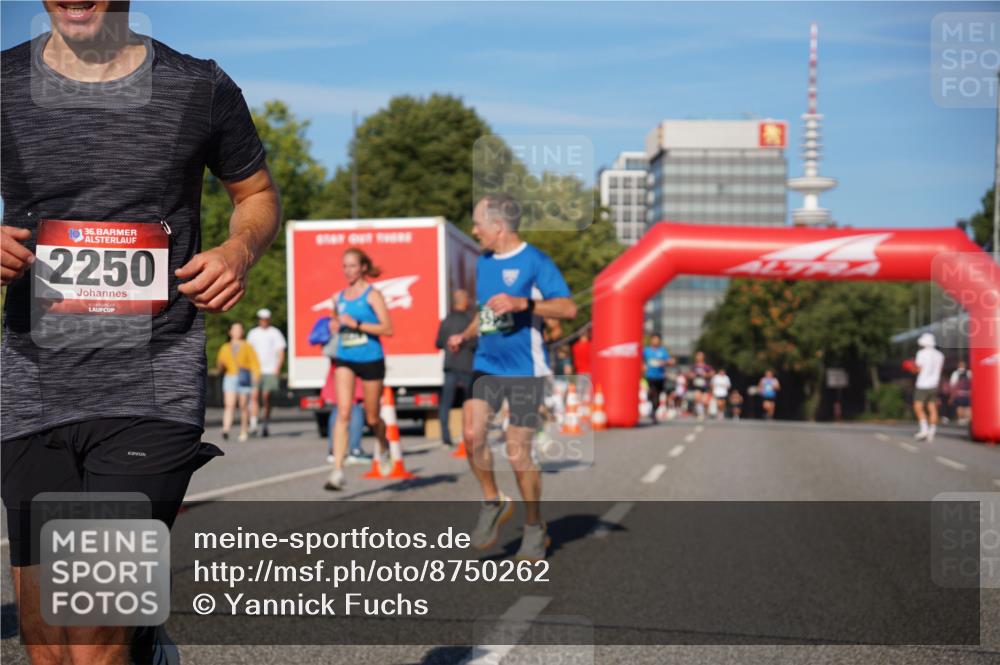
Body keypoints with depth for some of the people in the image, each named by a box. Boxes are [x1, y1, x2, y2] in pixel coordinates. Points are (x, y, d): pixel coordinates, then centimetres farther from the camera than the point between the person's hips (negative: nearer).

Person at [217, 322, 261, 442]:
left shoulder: (247, 346, 7)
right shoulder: (225, 348, 14)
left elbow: (254, 362, -1)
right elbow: (221, 367, 15)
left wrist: (256, 374, -17)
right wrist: (220, 364, -9)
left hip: (244, 378, -1)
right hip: (230, 378, 1)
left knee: (243, 406, 2)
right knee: (229, 405, -14)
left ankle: (243, 432, 12)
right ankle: (226, 430, -28)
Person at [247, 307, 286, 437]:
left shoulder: (275, 333, 6)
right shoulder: (252, 333, 14)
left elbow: (281, 352, 2)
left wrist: (277, 368, -10)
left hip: (270, 371, -2)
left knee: (266, 397, -2)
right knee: (254, 395, -14)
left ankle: (265, 425, 9)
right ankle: (253, 423, -17)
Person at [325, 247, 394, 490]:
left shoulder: (372, 295, -7)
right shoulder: (338, 297, 9)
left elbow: (388, 329, -15)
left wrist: (356, 324, -21)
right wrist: (335, 325, 5)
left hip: (371, 360, -3)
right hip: (345, 360, 3)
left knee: (371, 418, 9)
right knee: (343, 413, -13)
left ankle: (384, 446, 43)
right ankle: (337, 470, -18)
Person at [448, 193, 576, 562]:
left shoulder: (534, 261, -9)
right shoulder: (483, 263, 12)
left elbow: (568, 307, -17)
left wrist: (522, 303, -28)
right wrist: (464, 336, 8)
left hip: (524, 369, -6)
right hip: (486, 364, 6)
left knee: (518, 451, -3)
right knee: (472, 434, -14)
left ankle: (534, 527, 16)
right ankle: (493, 502, 9)